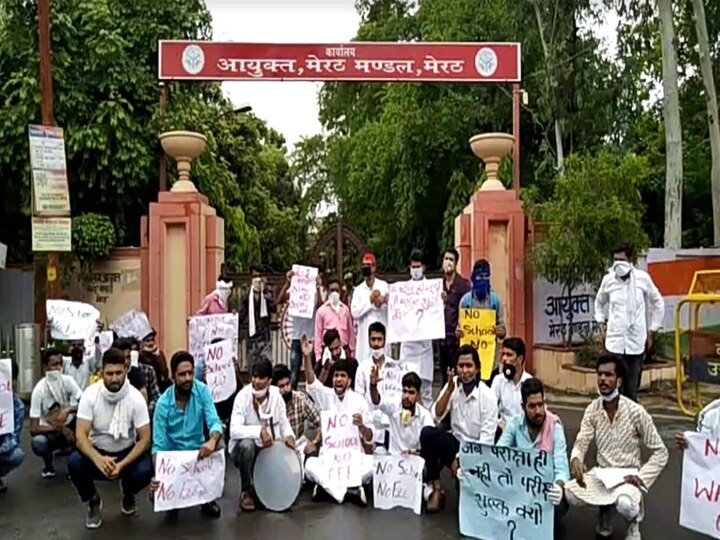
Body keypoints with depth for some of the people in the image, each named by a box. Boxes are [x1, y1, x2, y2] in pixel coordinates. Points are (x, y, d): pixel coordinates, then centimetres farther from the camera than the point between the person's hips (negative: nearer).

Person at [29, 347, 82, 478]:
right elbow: (33, 429, -23)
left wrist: (68, 410, -37)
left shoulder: (68, 380, -13)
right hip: (50, 432, -2)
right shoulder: (39, 390, -21)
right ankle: (49, 465, 2)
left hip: (70, 427, 2)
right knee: (37, 442, -36)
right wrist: (61, 429, -29)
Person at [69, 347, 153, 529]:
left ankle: (128, 495, 9)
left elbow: (145, 439, -17)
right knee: (74, 462, -30)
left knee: (145, 470, -31)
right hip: (97, 451, 1)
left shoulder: (136, 397, -19)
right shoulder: (90, 394, -18)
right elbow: (81, 435, -22)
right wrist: (98, 459, -42)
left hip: (127, 452, -1)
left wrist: (122, 465, -32)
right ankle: (93, 501, 1)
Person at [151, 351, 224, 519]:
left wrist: (212, 440, -48)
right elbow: (158, 444, -18)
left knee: (219, 445, -30)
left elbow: (215, 423, -23)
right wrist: (157, 475, -36)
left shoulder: (202, 391, -14)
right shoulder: (163, 403, -17)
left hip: (198, 450, 1)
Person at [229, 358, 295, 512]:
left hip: (269, 449, 4)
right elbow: (234, 430, -29)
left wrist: (289, 435, -18)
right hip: (244, 448, -3)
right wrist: (259, 431, -41)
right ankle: (246, 492, -14)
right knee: (247, 445, -37)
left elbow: (283, 421, 3)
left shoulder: (276, 395, -7)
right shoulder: (243, 396, -19)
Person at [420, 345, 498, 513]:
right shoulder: (453, 384, -4)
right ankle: (436, 488, -12)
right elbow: (436, 416, -11)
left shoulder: (488, 396, -15)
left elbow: (487, 438, -16)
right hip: (456, 442, 4)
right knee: (427, 433, -24)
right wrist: (450, 389, -21)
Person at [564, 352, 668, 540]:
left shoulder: (636, 412, -16)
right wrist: (575, 459, -32)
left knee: (625, 505, -36)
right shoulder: (592, 410, -6)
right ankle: (605, 508, 12)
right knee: (569, 493, -22)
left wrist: (641, 477, -20)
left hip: (627, 477, -4)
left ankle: (634, 520, 5)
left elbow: (660, 452, -8)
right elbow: (581, 443, -9)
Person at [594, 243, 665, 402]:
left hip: (636, 342, 0)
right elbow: (599, 302, 20)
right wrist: (601, 324, 9)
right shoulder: (608, 279, 2)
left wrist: (652, 332, 9)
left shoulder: (642, 278, -2)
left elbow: (658, 303, 10)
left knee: (632, 386, 6)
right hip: (614, 341, 0)